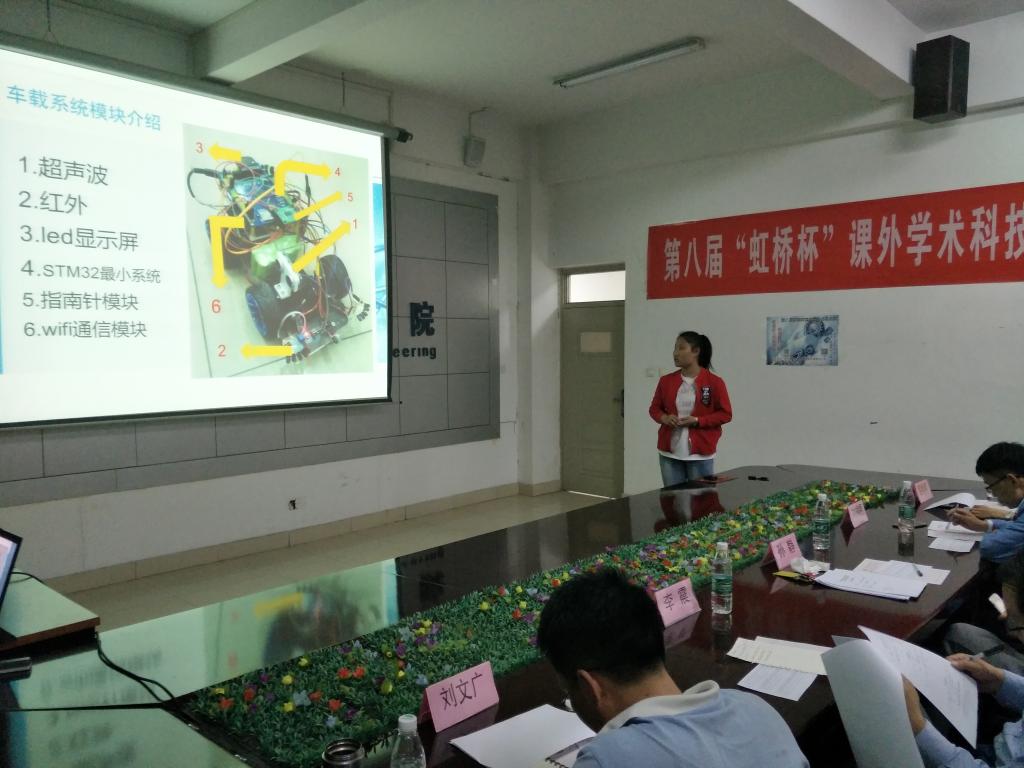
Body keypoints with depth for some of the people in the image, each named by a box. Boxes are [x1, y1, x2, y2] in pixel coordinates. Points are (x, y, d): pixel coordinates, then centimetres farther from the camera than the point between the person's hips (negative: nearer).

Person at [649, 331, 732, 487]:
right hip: (669, 453, 3)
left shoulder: (714, 382, -6)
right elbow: (654, 408, 14)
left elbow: (725, 414, -3)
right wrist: (664, 418, -8)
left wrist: (698, 421, -14)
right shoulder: (666, 381, 6)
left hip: (700, 454, -3)